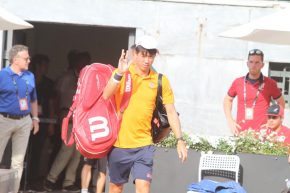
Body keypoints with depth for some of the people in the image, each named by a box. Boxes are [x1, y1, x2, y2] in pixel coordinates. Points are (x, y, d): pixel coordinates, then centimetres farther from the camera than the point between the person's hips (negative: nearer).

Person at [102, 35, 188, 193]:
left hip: (143, 145, 0)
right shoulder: (122, 74, -3)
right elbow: (105, 96, -18)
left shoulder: (160, 81, 1)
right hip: (119, 143, 0)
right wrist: (119, 73, -31)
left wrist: (180, 140, -3)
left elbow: (171, 112, 3)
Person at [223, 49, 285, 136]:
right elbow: (228, 99, 21)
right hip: (240, 132, 3)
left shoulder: (270, 83, 0)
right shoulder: (238, 82, 6)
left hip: (261, 133, -3)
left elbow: (281, 103, 12)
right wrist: (230, 121, 10)